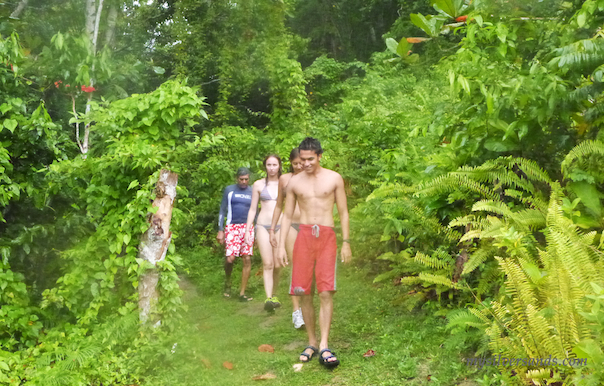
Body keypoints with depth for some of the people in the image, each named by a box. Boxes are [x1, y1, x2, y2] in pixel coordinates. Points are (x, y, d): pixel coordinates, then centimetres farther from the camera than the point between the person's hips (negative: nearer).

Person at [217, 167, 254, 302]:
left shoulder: (252, 192, 12)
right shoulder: (229, 190, 7)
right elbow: (222, 211, 7)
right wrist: (220, 230, 0)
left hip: (248, 227, 2)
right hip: (232, 227, -2)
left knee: (247, 260, -6)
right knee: (230, 258, -14)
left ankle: (242, 293, 2)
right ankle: (227, 281, 18)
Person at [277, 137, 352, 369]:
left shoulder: (334, 179, 6)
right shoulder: (294, 183, 10)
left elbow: (343, 212, 9)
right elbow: (287, 215, 12)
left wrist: (346, 242, 3)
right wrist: (281, 246, 5)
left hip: (327, 236, -1)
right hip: (304, 236, 2)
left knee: (326, 292, -10)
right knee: (305, 294, 1)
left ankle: (324, 346, -8)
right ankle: (311, 343, 14)